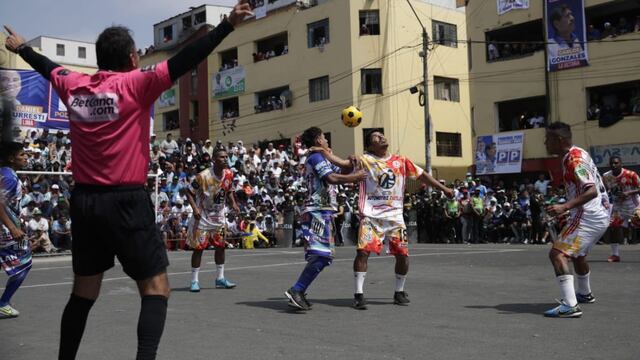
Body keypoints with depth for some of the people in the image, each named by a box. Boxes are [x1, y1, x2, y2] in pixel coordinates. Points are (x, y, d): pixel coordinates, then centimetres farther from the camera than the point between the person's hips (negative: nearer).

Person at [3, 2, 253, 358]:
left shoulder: (73, 86, 8)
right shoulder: (135, 84, -9)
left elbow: (46, 66, 28)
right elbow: (183, 62, -18)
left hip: (84, 200, 6)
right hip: (126, 201, -6)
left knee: (84, 291, 18)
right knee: (156, 288, 0)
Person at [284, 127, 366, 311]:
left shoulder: (320, 159, 24)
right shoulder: (316, 157, -7)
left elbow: (340, 170, 30)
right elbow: (331, 178, -22)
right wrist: (355, 177, -12)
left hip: (322, 212, 10)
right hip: (318, 212, -10)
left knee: (321, 256, 10)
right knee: (321, 255, -17)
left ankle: (299, 292, 12)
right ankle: (296, 291, -18)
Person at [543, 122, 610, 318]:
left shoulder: (574, 159, -18)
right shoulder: (578, 154, 12)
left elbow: (592, 191, -28)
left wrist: (564, 207, -35)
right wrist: (566, 207, 26)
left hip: (588, 216, -11)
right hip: (600, 214, 11)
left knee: (557, 253, -17)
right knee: (578, 253, 30)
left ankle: (570, 305, -26)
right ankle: (584, 294, 50)